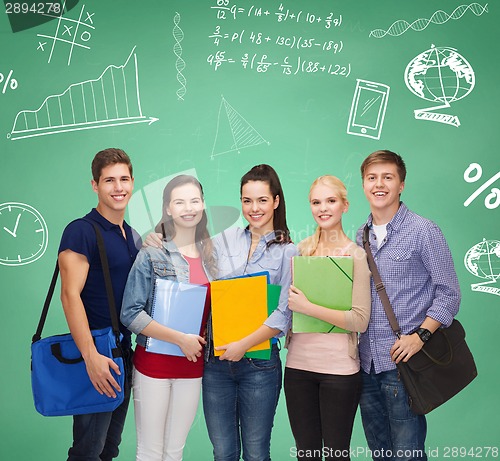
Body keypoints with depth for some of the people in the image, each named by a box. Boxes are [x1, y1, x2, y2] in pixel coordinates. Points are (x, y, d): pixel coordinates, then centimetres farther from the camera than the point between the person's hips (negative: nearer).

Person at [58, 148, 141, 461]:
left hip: (124, 353, 8)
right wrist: (91, 356, -26)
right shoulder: (81, 231, -12)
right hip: (97, 358, -7)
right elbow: (71, 295, -20)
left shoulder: (133, 236, 12)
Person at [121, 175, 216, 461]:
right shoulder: (151, 255, -7)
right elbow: (131, 314, -12)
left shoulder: (210, 255, 7)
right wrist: (181, 338, -17)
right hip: (154, 362, -4)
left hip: (193, 363, 4)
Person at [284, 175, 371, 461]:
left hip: (339, 367, -4)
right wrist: (288, 303, -3)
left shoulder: (356, 255, -7)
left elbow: (361, 321, -14)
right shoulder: (301, 249, 6)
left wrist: (308, 308, -19)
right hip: (298, 364, 4)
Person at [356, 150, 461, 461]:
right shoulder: (360, 237, 11)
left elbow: (449, 293, -7)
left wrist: (420, 336, -17)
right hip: (366, 363, 6)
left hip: (402, 364, -6)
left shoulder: (423, 231, -5)